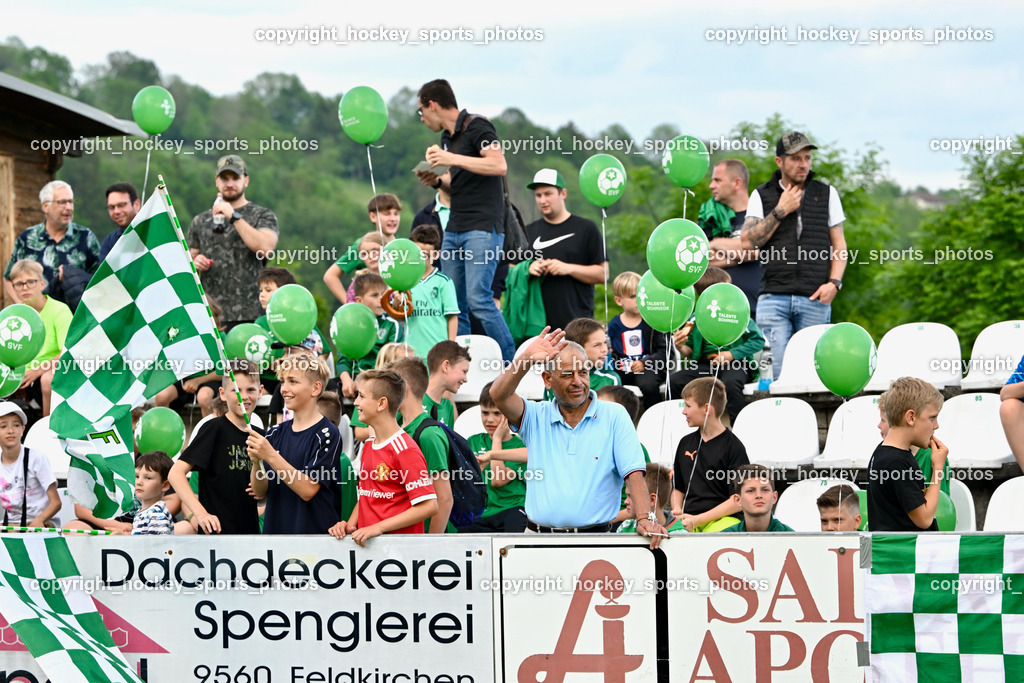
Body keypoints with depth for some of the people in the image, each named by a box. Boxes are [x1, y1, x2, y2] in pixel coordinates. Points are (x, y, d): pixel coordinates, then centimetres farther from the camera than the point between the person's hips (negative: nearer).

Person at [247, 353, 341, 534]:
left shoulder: (327, 434, -9)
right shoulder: (275, 433, 8)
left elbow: (308, 490, -18)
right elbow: (260, 492, 5)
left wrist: (271, 456, -23)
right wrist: (256, 462, -14)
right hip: (275, 528, 5)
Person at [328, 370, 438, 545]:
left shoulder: (405, 450, -9)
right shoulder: (368, 446, 18)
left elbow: (429, 506, -15)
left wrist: (378, 527, -16)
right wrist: (350, 524, 6)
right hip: (366, 543, 7)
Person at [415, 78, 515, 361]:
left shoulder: (476, 127, -7)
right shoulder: (447, 137, 19)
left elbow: (499, 166, -21)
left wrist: (453, 159, -19)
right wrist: (437, 180, 9)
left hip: (483, 228, -9)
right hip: (454, 229, 9)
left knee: (478, 299, -19)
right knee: (453, 306, 4)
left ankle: (512, 366, -14)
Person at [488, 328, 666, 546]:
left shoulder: (614, 416, 7)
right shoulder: (536, 417, 11)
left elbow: (634, 473, -1)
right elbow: (499, 395, -6)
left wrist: (645, 518, -17)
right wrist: (527, 358, -20)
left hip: (595, 540, -2)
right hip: (538, 536, 2)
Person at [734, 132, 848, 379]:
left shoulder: (827, 194, 13)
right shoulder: (761, 196, 11)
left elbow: (839, 245, 14)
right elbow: (747, 242, 0)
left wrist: (834, 283, -2)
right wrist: (780, 211, -3)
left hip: (815, 300, 1)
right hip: (774, 297, -1)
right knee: (774, 373, -11)